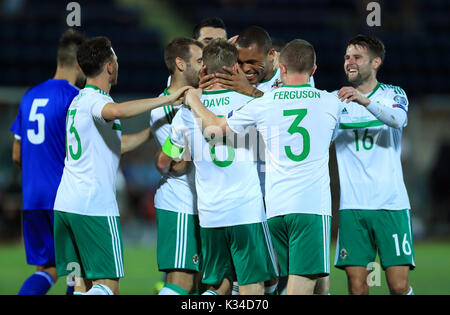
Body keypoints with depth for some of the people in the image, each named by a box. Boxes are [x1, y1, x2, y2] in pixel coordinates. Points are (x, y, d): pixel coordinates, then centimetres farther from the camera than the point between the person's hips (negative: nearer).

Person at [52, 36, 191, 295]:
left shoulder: (79, 100, 20)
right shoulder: (95, 99, -9)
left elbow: (114, 145, 29)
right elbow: (116, 111, -35)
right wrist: (167, 99, -29)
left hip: (66, 204, 9)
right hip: (96, 206, -9)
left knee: (82, 285, 9)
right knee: (108, 286, -7)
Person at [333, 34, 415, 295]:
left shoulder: (393, 94, 5)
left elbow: (398, 119, -16)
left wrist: (365, 100, -35)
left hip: (391, 205, -2)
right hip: (352, 206, 2)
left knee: (399, 285, -8)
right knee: (356, 286, -5)